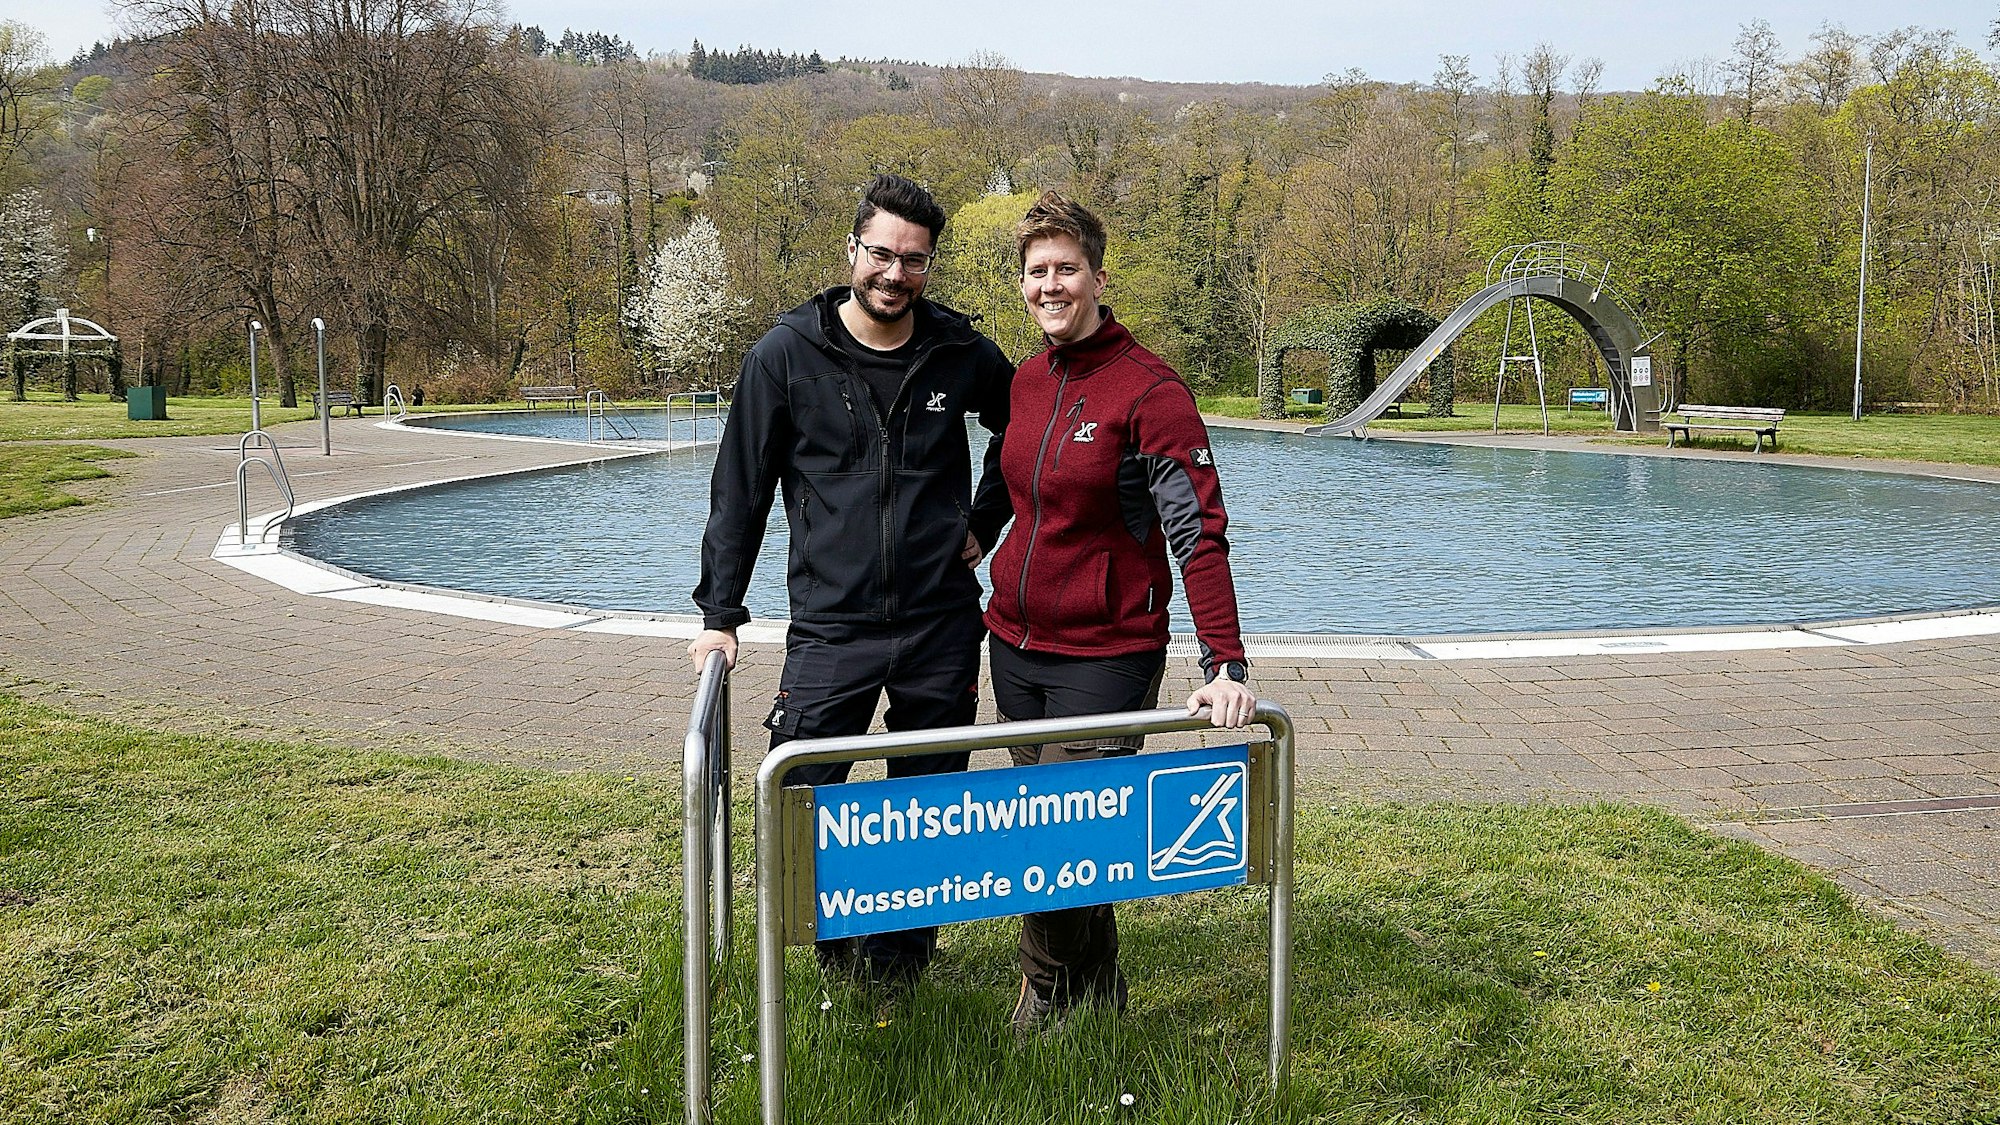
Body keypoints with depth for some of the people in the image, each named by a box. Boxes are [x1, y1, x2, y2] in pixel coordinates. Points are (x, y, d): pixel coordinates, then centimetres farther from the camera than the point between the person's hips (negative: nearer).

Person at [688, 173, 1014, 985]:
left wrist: (985, 519, 11)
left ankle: (900, 960, 31)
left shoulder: (961, 353, 1)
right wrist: (720, 612, -1)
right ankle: (843, 938, 24)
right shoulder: (787, 354, -4)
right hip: (830, 626, -1)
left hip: (941, 624, 2)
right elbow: (740, 488, 1)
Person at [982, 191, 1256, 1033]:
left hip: (1104, 654, -7)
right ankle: (1085, 998, 34)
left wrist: (1224, 664, -27)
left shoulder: (1148, 387, -14)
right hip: (1015, 644, 7)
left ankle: (1052, 993, 22)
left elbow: (1199, 530, -19)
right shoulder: (1027, 378, 7)